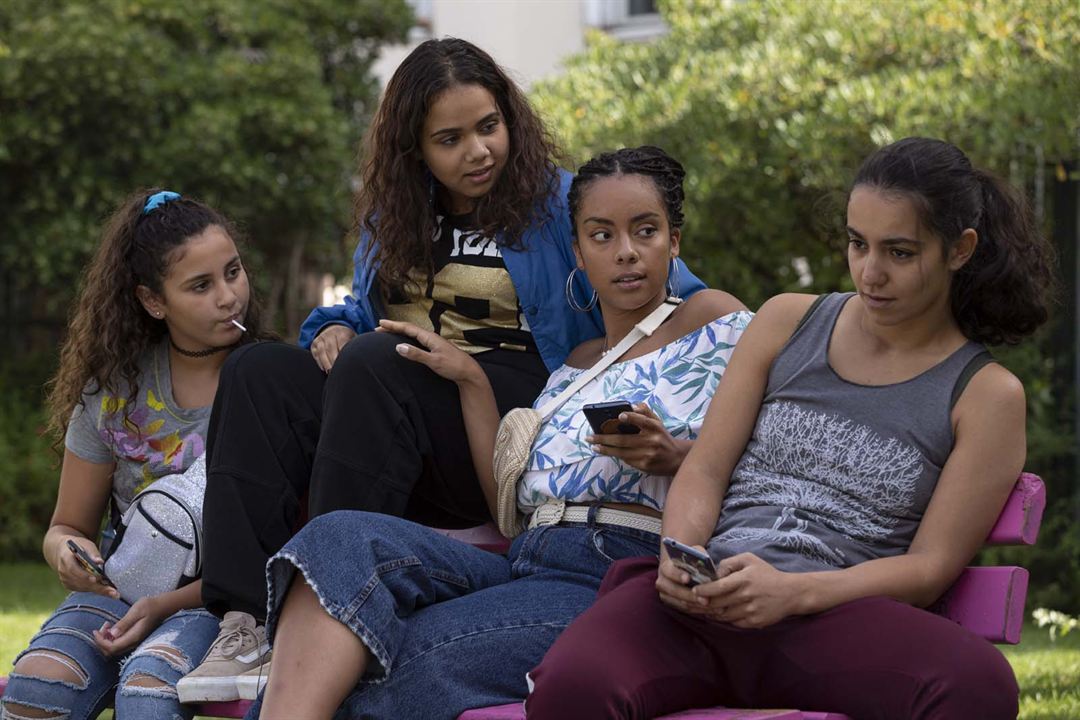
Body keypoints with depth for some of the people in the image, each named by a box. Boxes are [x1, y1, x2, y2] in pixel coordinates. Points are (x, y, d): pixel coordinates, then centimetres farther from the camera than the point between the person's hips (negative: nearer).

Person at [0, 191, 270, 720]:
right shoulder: (114, 391, 6)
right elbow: (67, 527, 14)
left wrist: (166, 605, -19)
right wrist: (69, 553, -12)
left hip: (220, 598, -3)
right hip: (120, 588, 3)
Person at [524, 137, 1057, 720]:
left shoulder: (987, 395, 10)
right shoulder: (788, 322, 20)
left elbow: (930, 567, 2)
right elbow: (705, 470, 15)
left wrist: (792, 591, -16)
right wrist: (679, 558, -10)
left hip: (828, 619, -1)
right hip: (698, 600, 1)